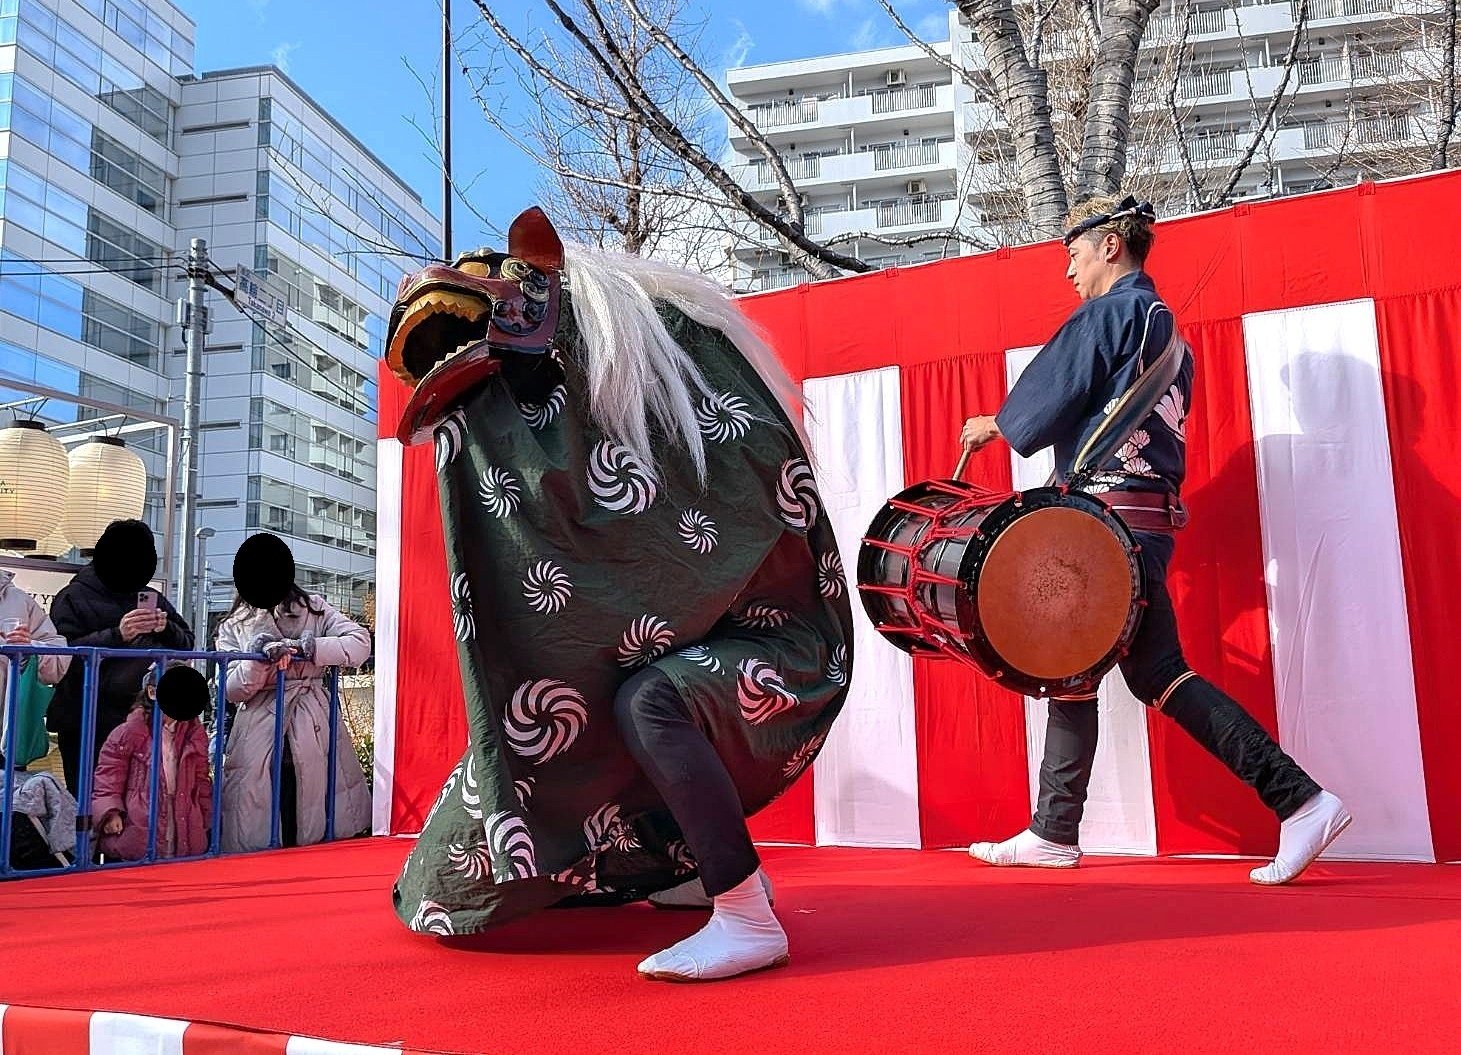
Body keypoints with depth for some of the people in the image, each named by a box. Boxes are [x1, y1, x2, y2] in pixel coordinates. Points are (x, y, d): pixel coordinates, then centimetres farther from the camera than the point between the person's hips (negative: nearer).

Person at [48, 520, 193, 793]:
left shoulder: (153, 599, 16)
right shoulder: (74, 597, 4)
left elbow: (187, 644, 14)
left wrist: (166, 629, -6)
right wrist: (117, 634, -19)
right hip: (88, 724, -3)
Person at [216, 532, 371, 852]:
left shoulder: (313, 608, 10)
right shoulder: (233, 627, 12)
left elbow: (360, 643, -3)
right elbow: (232, 691, 2)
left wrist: (307, 647, -13)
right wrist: (259, 660, -16)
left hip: (313, 737, 0)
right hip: (258, 743, 0)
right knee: (256, 840, -3)